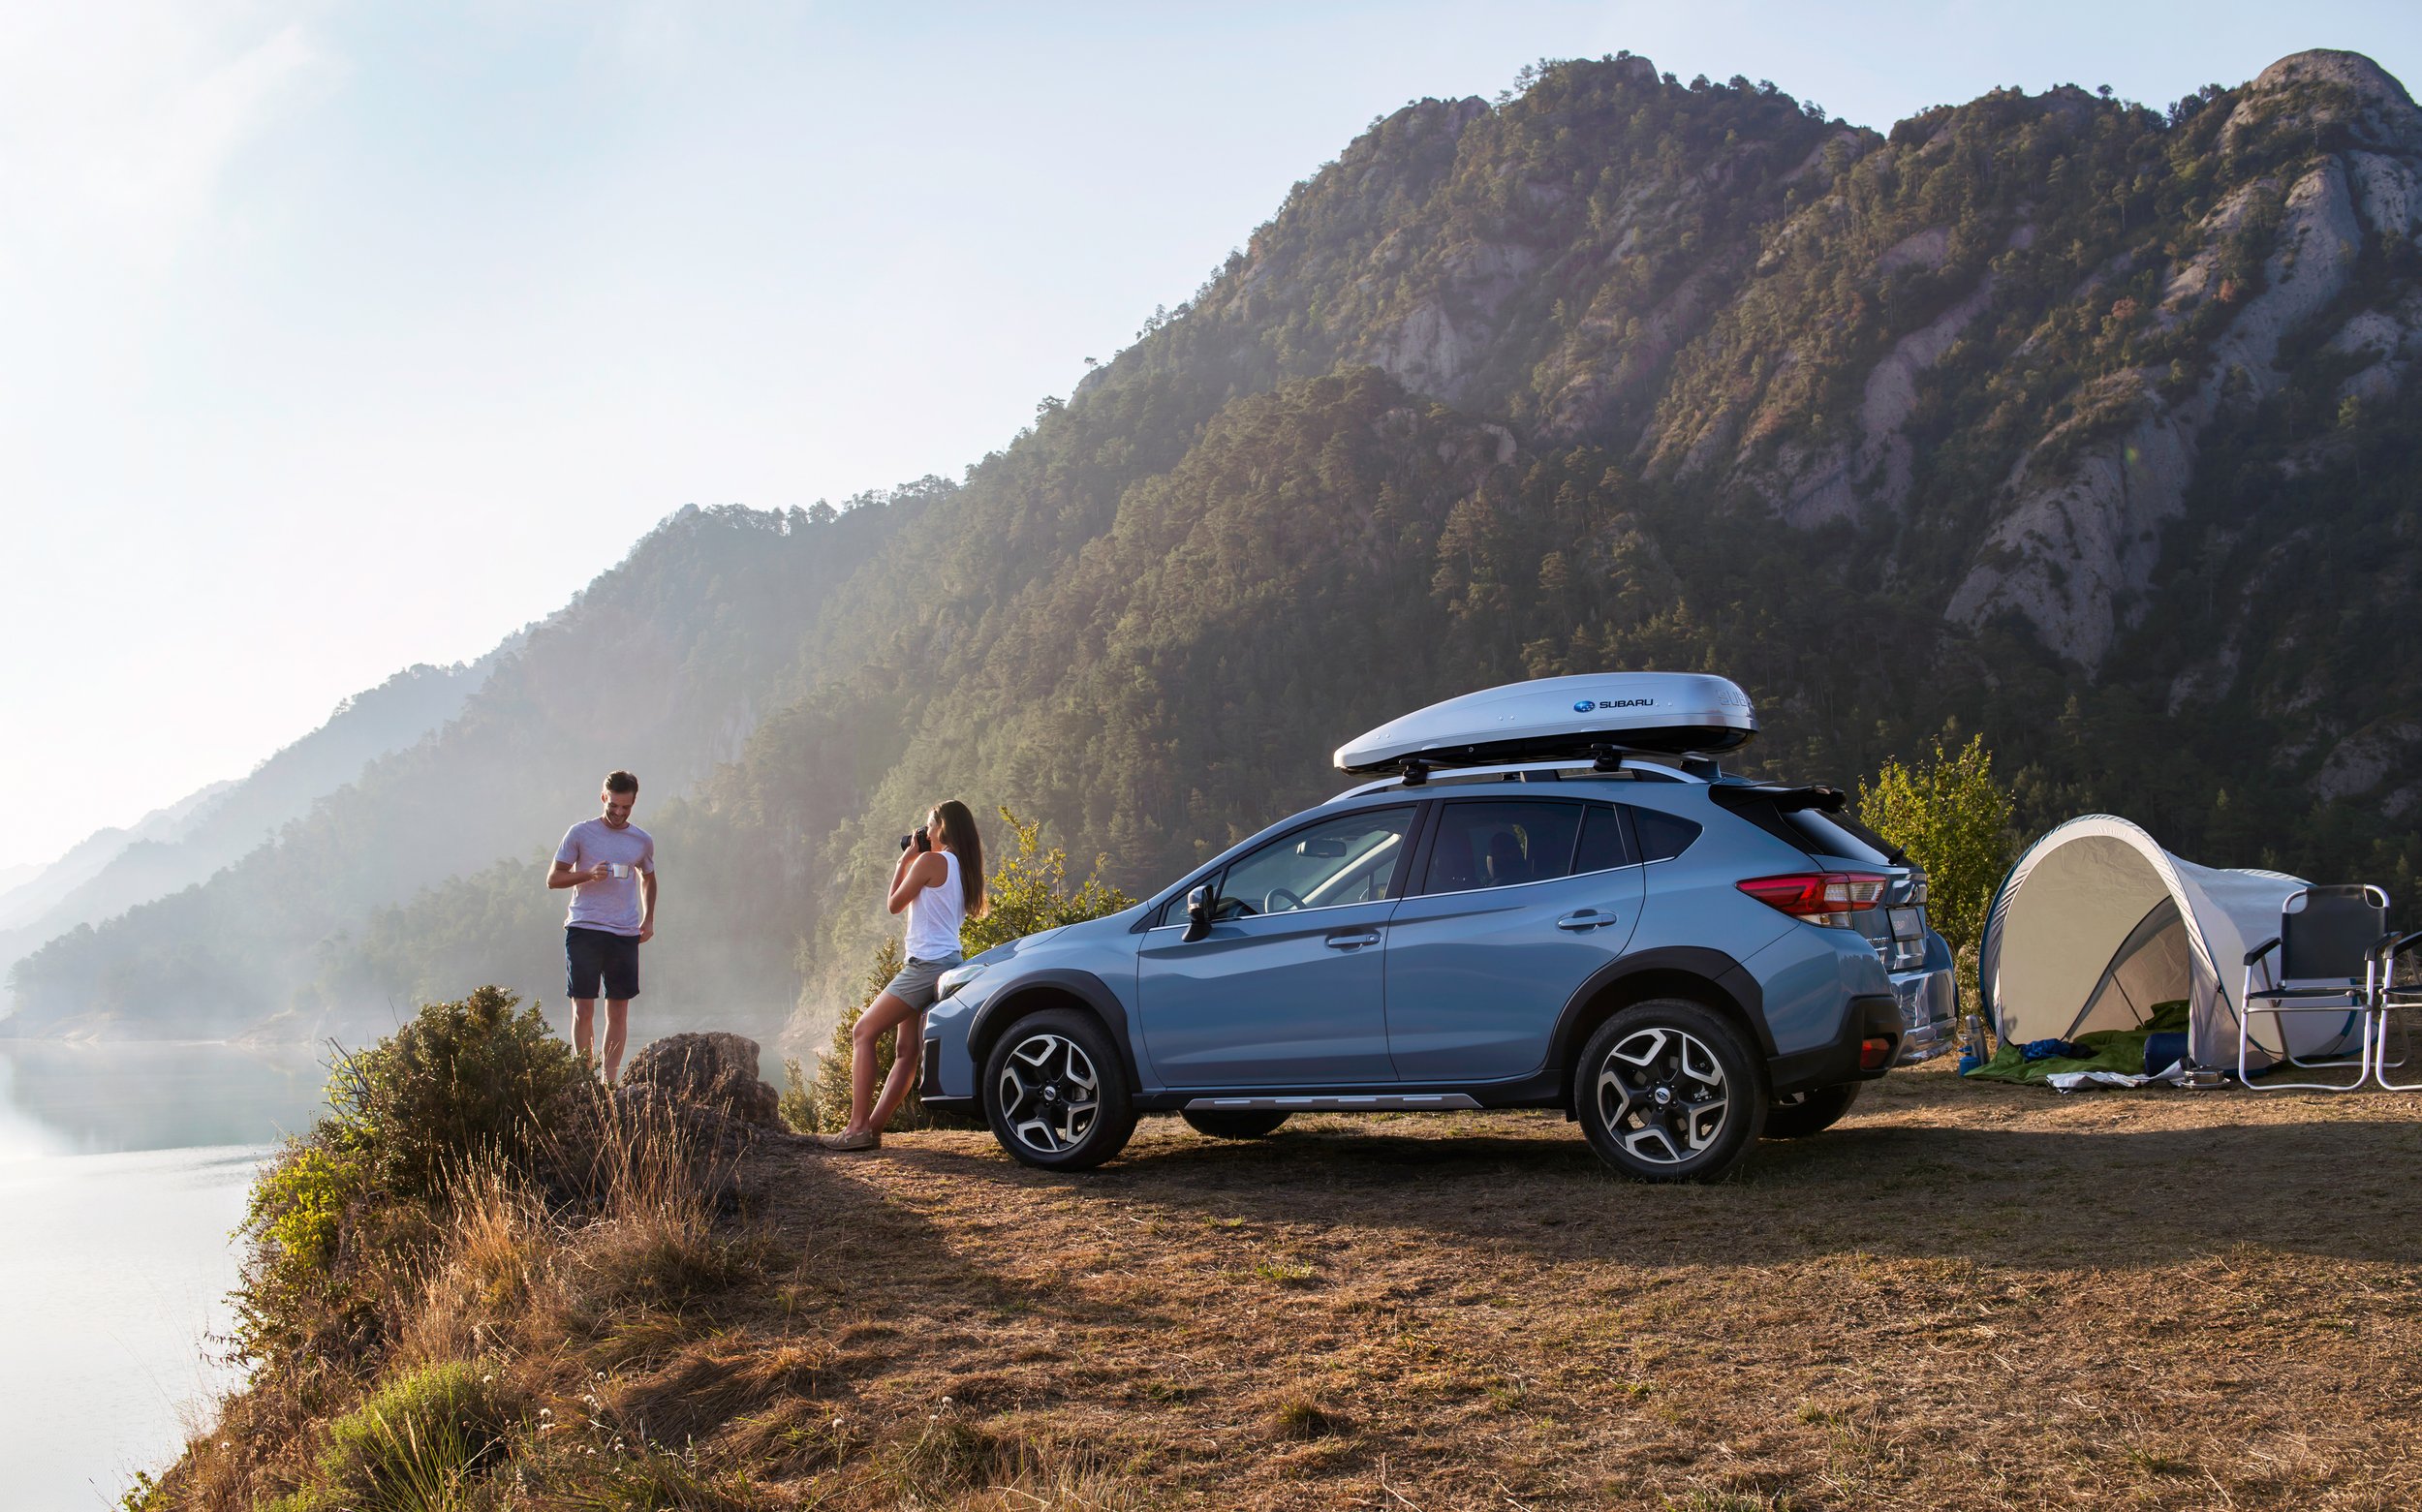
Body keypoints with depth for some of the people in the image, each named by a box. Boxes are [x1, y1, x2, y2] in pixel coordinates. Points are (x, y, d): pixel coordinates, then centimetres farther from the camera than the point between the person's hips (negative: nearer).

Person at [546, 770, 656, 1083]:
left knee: (619, 1011, 4)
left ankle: (610, 1079, 10)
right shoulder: (580, 834, 2)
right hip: (584, 930, -3)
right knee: (583, 1009, -5)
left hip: (626, 934, 3)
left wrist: (648, 919, 15)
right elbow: (553, 878, 3)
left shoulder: (642, 841, 11)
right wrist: (589, 875, -14)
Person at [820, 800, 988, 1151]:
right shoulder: (962, 869, 15)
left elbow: (894, 904, -2)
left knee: (863, 1033, -6)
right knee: (907, 1052, 9)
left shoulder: (931, 861, -10)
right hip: (948, 962, 10)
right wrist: (912, 862, 22)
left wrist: (905, 861, 8)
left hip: (925, 964, -10)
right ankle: (872, 1128, 9)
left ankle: (858, 1126, -13)